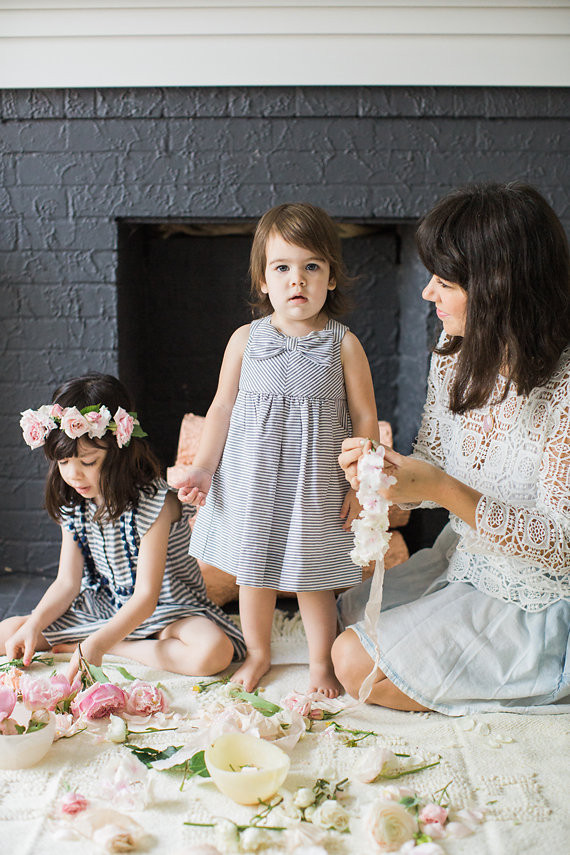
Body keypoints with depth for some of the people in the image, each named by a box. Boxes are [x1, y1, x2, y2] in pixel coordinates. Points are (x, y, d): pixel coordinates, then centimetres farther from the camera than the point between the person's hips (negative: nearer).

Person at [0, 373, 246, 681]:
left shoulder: (155, 504, -24)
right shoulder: (73, 506, -2)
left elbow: (146, 597, -28)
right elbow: (67, 582, 1)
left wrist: (97, 644, -40)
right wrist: (33, 625, -17)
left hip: (166, 607, -5)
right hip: (102, 606, 6)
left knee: (214, 651, -37)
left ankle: (117, 649, -16)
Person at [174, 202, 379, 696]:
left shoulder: (344, 345, -6)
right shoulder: (246, 340, -2)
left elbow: (365, 418, -1)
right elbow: (222, 407, 6)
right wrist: (203, 469, 1)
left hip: (315, 483, -1)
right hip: (251, 478, 2)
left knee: (314, 577, 10)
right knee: (253, 572, 14)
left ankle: (320, 662, 32)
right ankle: (258, 653, 37)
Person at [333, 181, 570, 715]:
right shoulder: (458, 350, -6)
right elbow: (433, 464, 3)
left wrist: (443, 490, -34)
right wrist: (385, 469, -20)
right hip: (461, 563, 8)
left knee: (356, 664, -7)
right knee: (346, 614, 14)